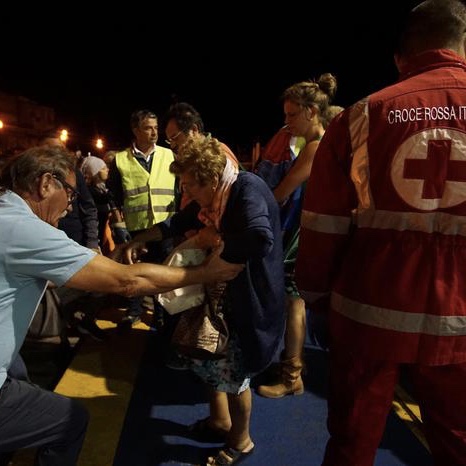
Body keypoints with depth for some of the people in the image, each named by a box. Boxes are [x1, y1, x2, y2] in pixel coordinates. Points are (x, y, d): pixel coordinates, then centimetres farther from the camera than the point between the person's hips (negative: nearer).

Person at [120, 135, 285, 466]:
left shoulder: (247, 190, -25)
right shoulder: (214, 196, 4)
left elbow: (261, 240, -42)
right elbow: (180, 221, 18)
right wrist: (141, 239, 9)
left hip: (250, 296, -9)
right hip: (225, 289, 10)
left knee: (233, 370, 5)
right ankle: (220, 421, 44)